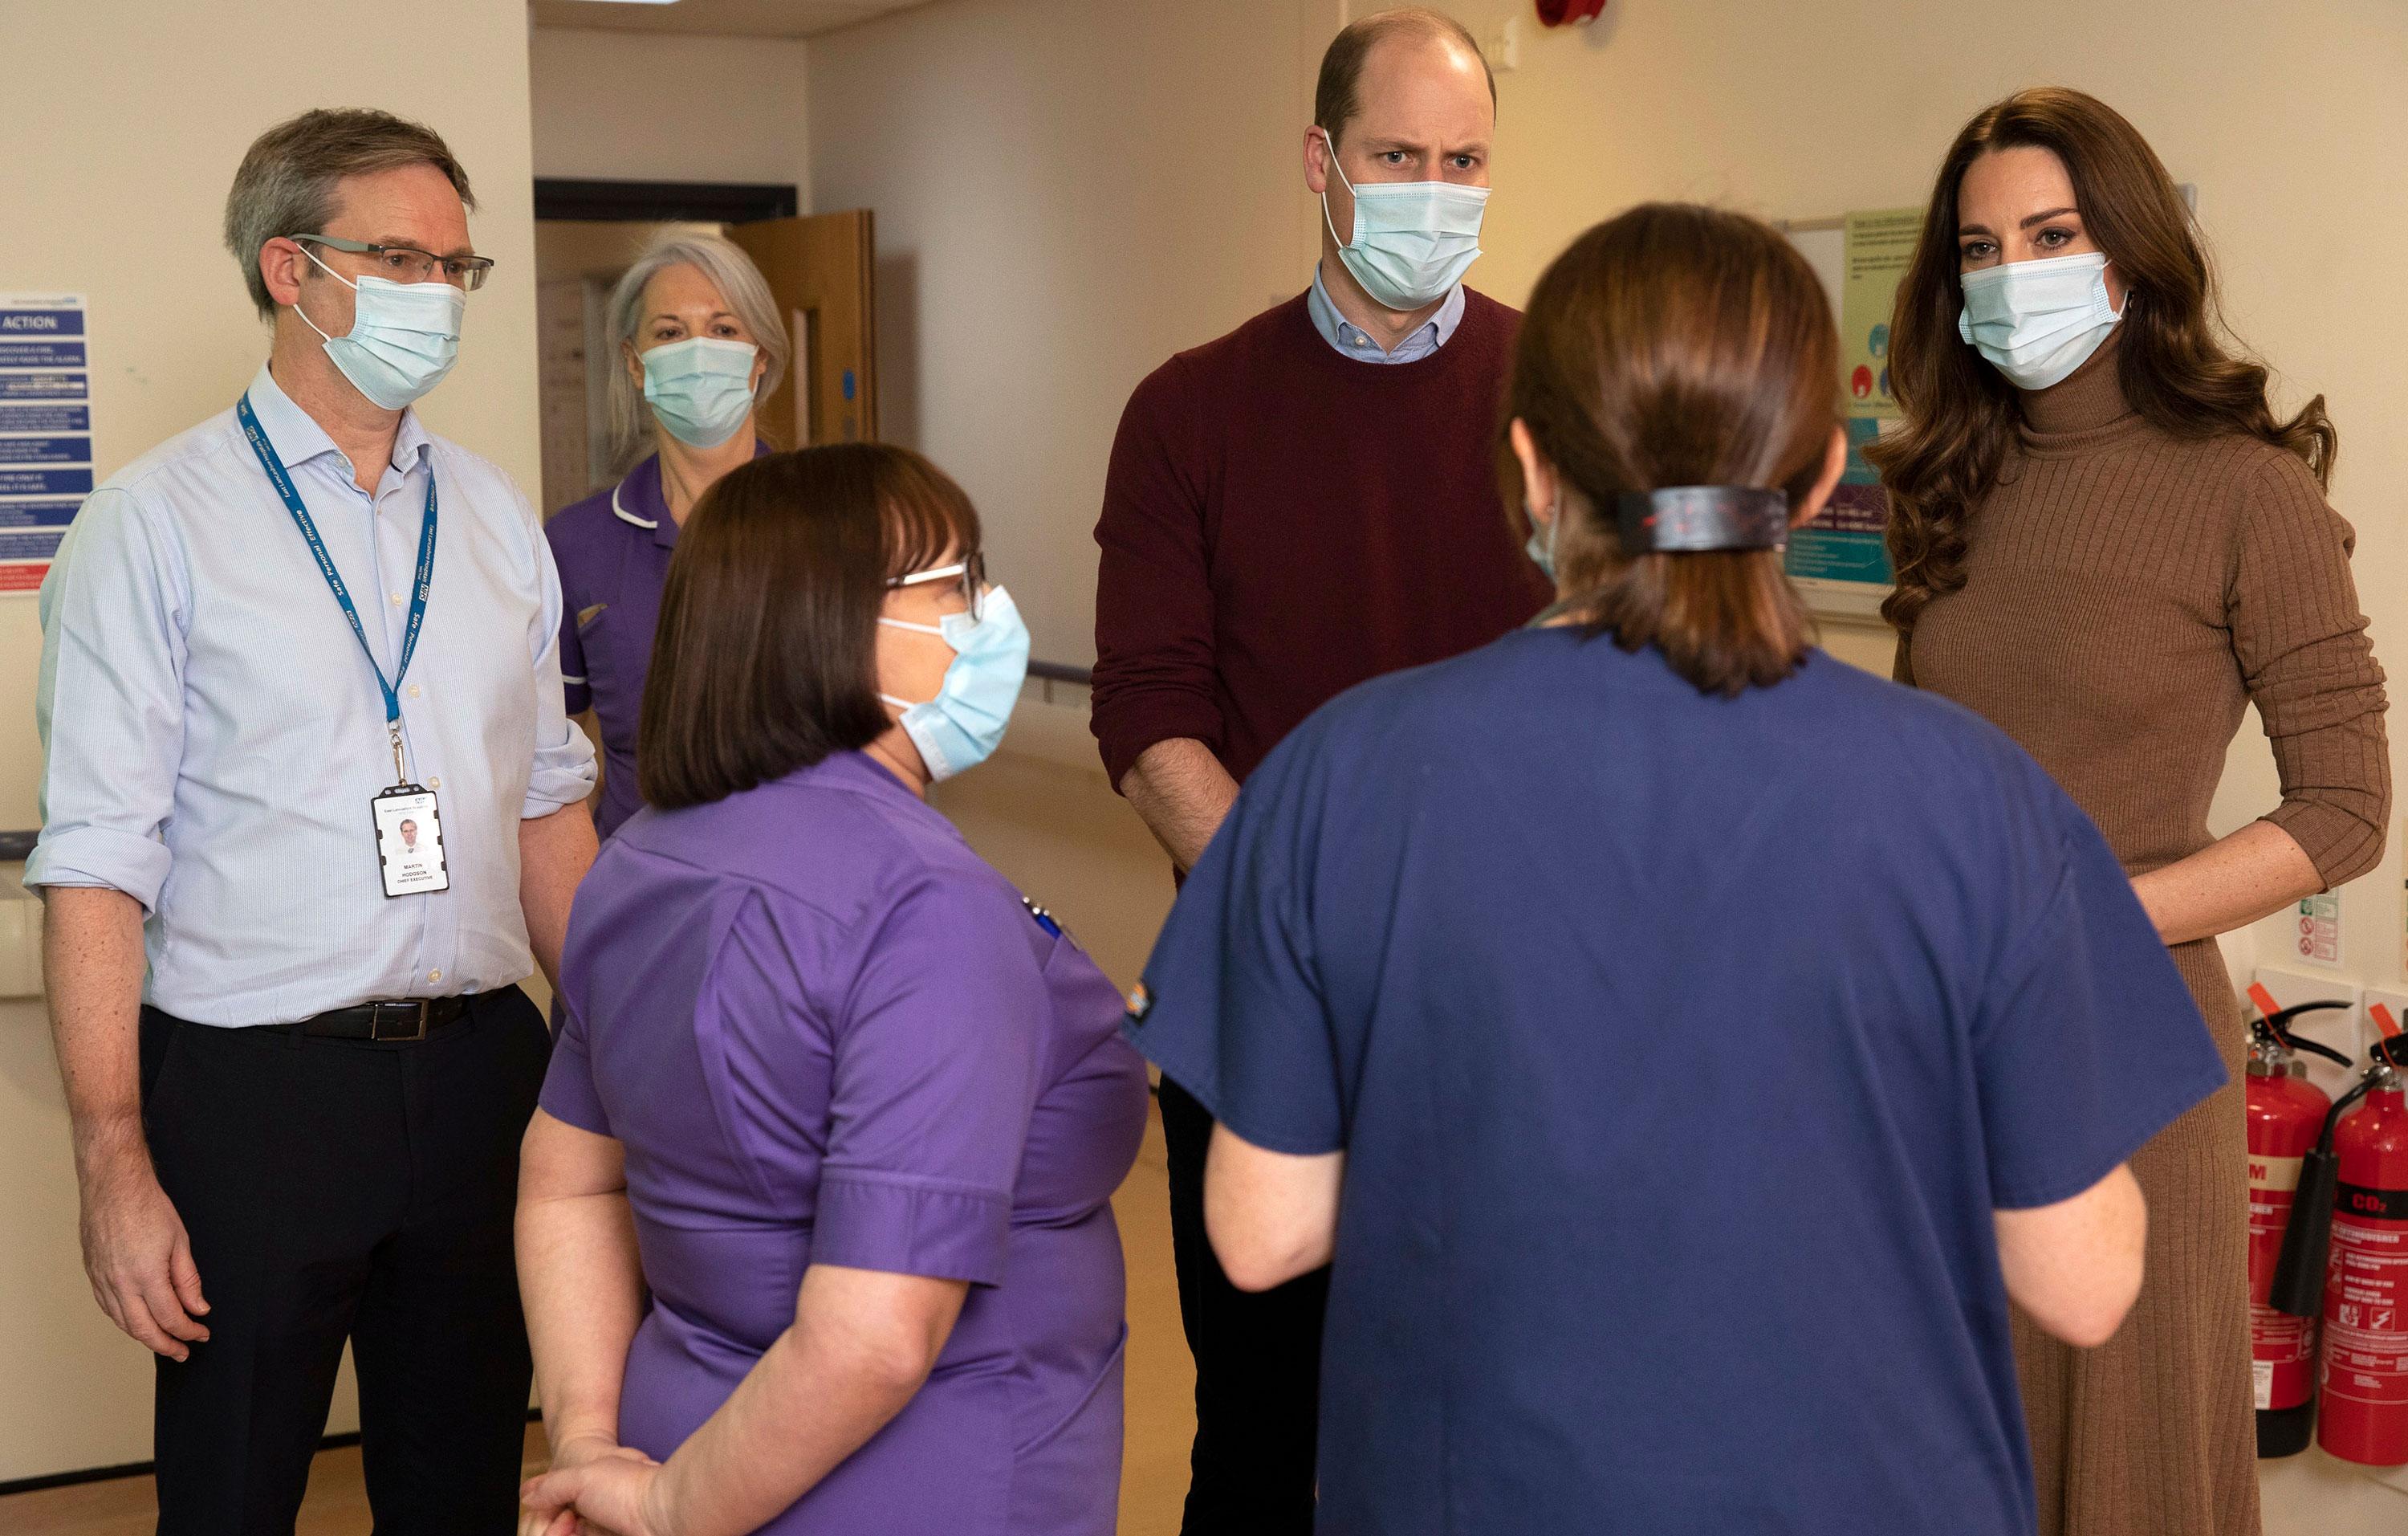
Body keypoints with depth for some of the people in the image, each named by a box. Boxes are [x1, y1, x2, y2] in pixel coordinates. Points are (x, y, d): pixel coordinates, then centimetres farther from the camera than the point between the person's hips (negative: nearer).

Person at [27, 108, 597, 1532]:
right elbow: (97, 867, -10)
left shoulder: (495, 511, 9)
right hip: (254, 1085, -4)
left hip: (479, 1074, 5)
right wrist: (115, 1165, -15)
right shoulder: (156, 523, -7)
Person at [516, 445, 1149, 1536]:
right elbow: (873, 1342, -29)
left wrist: (588, 1439, 4)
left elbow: (568, 1181, 9)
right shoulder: (932, 914, -25)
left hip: (682, 1427, 7)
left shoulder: (646, 859, 1)